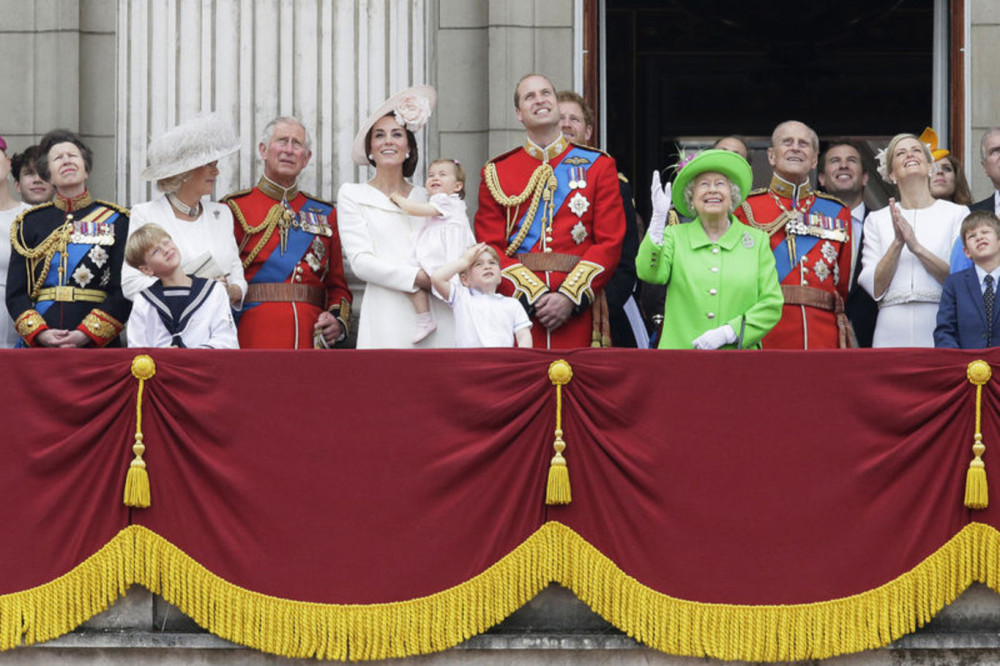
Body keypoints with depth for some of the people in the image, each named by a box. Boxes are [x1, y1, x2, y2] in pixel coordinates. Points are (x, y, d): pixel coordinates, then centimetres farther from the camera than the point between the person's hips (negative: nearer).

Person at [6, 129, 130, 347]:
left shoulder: (116, 221, 6)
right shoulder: (29, 224, 12)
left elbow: (124, 292, -1)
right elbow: (15, 293, 7)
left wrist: (86, 334, -12)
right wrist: (40, 333, -10)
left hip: (99, 346, -1)